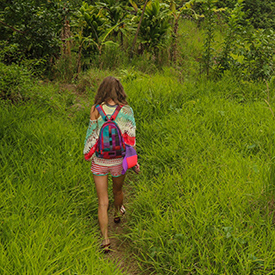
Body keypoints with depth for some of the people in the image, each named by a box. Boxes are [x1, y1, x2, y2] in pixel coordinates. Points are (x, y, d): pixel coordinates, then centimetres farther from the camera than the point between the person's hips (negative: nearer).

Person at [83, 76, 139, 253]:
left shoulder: (96, 109, -12)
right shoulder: (127, 110, -10)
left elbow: (92, 133, -4)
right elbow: (131, 137, -7)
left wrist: (87, 152, 12)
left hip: (99, 160, -1)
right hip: (118, 160, 1)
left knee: (103, 202, 7)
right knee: (118, 191, 29)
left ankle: (105, 238, 2)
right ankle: (118, 213, 57)